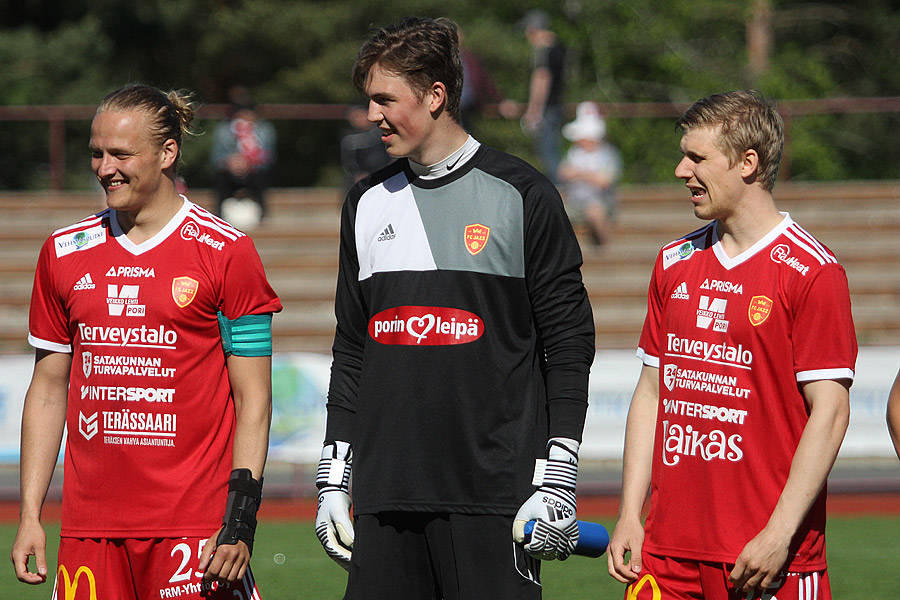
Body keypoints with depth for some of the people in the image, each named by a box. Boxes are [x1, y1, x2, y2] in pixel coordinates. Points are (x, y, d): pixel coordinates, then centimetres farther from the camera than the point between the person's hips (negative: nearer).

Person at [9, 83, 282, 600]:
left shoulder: (227, 252, -1)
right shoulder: (65, 253, 12)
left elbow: (253, 397, -2)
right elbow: (49, 388, 16)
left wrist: (241, 515, -11)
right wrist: (30, 514, 9)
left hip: (194, 526, -4)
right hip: (90, 527, 4)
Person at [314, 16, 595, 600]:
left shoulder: (522, 196, -2)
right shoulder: (367, 203, 14)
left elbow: (569, 346, -3)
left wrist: (557, 481, -9)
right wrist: (333, 480, 13)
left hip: (493, 491, -5)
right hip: (386, 496, 5)